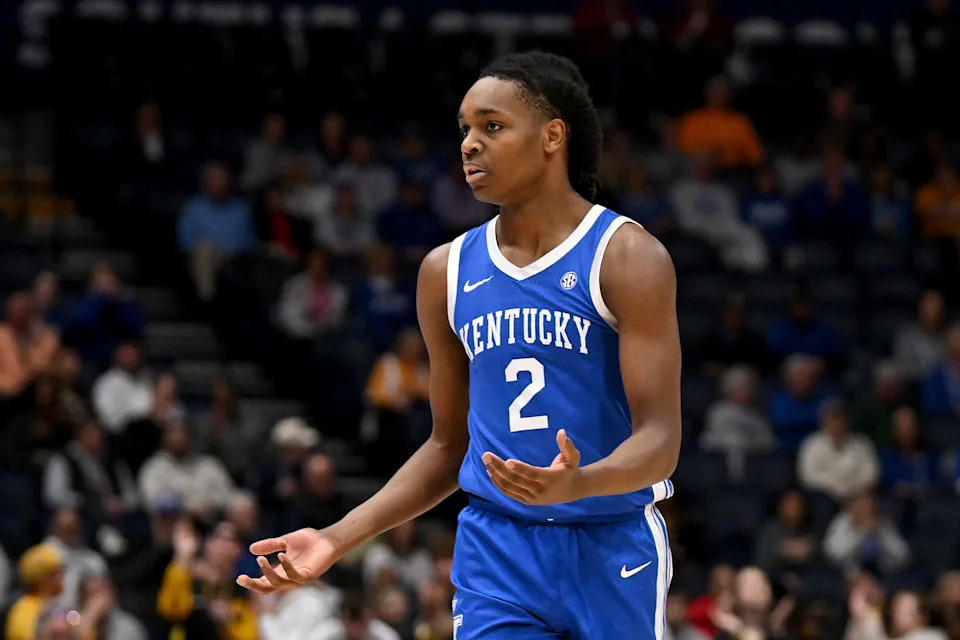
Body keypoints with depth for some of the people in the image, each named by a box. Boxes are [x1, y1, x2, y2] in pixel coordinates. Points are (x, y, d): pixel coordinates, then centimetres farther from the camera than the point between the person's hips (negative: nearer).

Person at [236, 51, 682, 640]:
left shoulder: (627, 257, -8)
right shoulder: (449, 270, 8)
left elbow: (660, 440, -14)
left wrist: (577, 483, -35)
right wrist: (339, 539, 5)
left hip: (612, 547, -3)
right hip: (496, 552, 3)